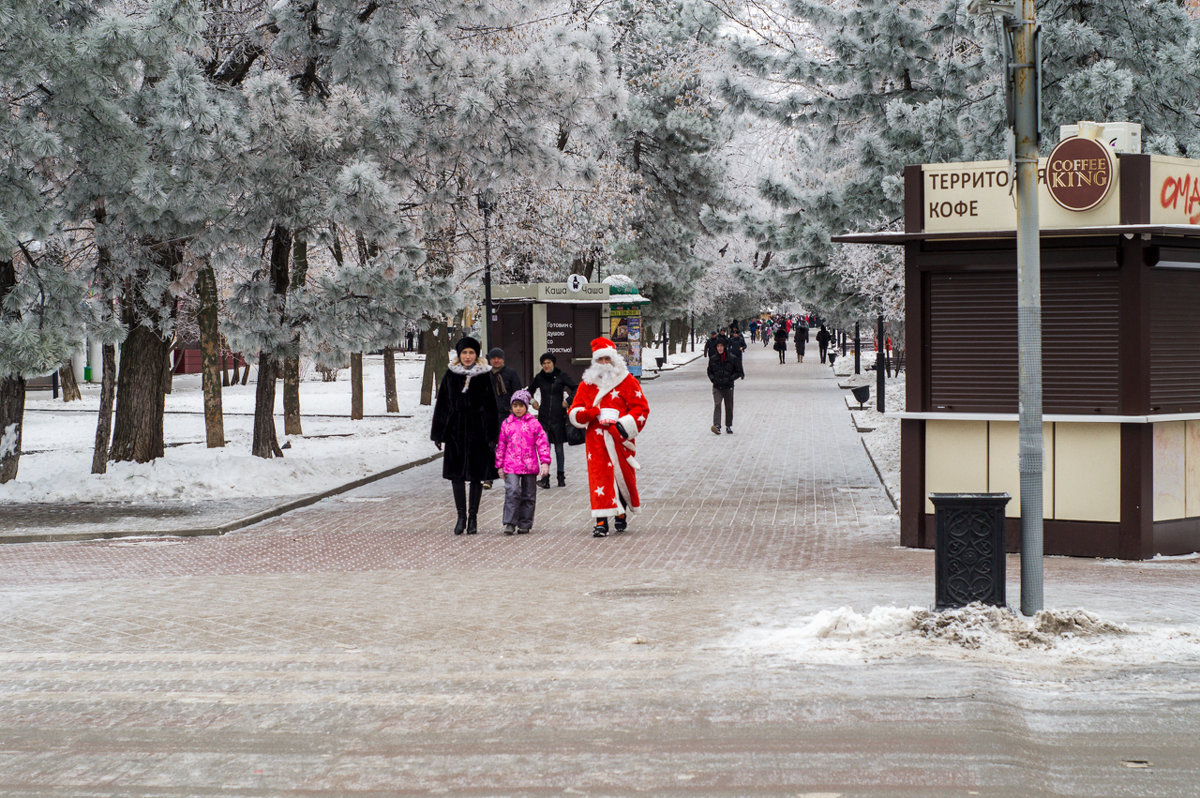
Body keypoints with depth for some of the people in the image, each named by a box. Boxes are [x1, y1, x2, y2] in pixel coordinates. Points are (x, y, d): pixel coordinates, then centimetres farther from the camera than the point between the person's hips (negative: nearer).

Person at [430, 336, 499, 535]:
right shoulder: (450, 376, 4)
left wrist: (492, 436, -5)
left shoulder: (484, 376, 0)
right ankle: (461, 515, 11)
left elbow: (491, 407, 0)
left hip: (478, 430, -1)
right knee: (456, 474, 1)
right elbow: (442, 405, 7)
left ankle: (473, 517, 11)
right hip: (456, 430, 1)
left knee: (477, 474, 3)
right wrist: (438, 434, 2)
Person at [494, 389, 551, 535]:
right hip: (511, 466, 0)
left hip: (529, 466, 0)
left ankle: (525, 524, 16)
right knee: (512, 492, -16)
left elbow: (542, 444, 2)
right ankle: (510, 523, -11)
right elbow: (501, 445, 12)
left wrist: (545, 462, -6)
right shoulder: (506, 423, 7)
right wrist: (500, 466, 10)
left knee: (528, 496, 7)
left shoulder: (533, 423, 3)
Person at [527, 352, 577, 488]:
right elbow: (529, 391, 23)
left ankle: (561, 477, 13)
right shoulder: (539, 377, 6)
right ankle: (545, 478, -9)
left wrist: (568, 401, -7)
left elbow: (576, 388, -1)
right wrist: (533, 402, 9)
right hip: (544, 416, 2)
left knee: (558, 446, 6)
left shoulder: (561, 375, -2)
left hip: (558, 415, -2)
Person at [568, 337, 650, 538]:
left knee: (623, 475, 8)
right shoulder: (587, 384, 10)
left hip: (620, 438, -1)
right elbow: (574, 413, 10)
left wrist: (624, 426, -13)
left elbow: (641, 408, 1)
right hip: (596, 438, 1)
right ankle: (601, 521, -11)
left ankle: (621, 513, 31)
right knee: (599, 476, -9)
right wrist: (590, 413, -13)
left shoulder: (628, 381, 4)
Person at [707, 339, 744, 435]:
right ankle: (717, 425, -27)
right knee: (717, 404, -16)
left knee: (729, 406, 8)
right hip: (717, 387, 0)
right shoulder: (713, 359, 4)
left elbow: (739, 372, 1)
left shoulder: (732, 358, -3)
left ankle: (728, 426, 22)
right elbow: (710, 371, 17)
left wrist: (730, 379, -11)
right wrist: (713, 379, 0)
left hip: (728, 386, 0)